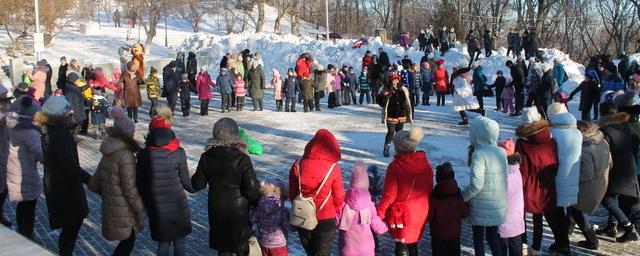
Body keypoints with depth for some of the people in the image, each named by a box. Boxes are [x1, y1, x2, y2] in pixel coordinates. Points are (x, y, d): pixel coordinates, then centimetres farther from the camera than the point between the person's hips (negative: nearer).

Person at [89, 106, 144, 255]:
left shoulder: (108, 154, 4)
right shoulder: (126, 155, -21)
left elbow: (94, 184, 11)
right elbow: (130, 189, -20)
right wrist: (140, 210, -11)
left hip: (109, 207, 8)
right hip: (123, 211, -8)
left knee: (127, 241, 21)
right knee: (127, 243, 9)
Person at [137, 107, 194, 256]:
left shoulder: (144, 154, -6)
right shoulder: (178, 153, -11)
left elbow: (140, 184, -1)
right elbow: (185, 181, -3)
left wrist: (146, 204, 13)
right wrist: (194, 188, 18)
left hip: (156, 208, 2)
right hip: (177, 206, -2)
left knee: (163, 243, 17)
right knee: (179, 243, 14)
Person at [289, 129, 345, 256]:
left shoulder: (298, 165, -11)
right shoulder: (333, 168, -17)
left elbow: (292, 193, -1)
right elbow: (339, 197, -9)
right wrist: (334, 212, 11)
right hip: (326, 221, -2)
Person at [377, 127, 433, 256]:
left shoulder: (395, 166, -18)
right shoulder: (426, 165, -1)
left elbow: (389, 195, -17)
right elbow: (429, 191, 8)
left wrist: (379, 213, -5)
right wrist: (426, 213, 20)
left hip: (402, 217, -5)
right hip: (420, 216, 5)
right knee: (413, 245, 21)